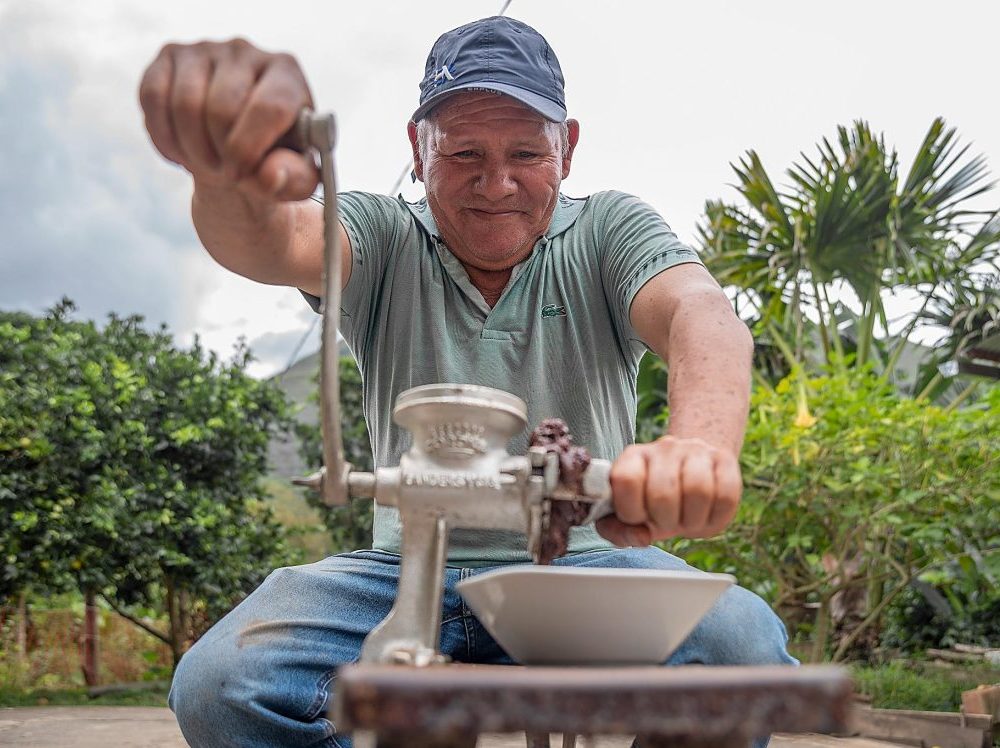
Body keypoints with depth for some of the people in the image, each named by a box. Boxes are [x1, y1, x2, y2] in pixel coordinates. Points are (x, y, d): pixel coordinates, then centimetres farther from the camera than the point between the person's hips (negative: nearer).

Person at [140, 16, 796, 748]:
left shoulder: (610, 231, 3)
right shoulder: (383, 239, 4)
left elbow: (702, 315, -18)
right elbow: (273, 239, -18)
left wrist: (699, 444, -43)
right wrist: (229, 170, -46)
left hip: (586, 561, 0)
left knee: (744, 644, -30)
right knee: (218, 684, -24)